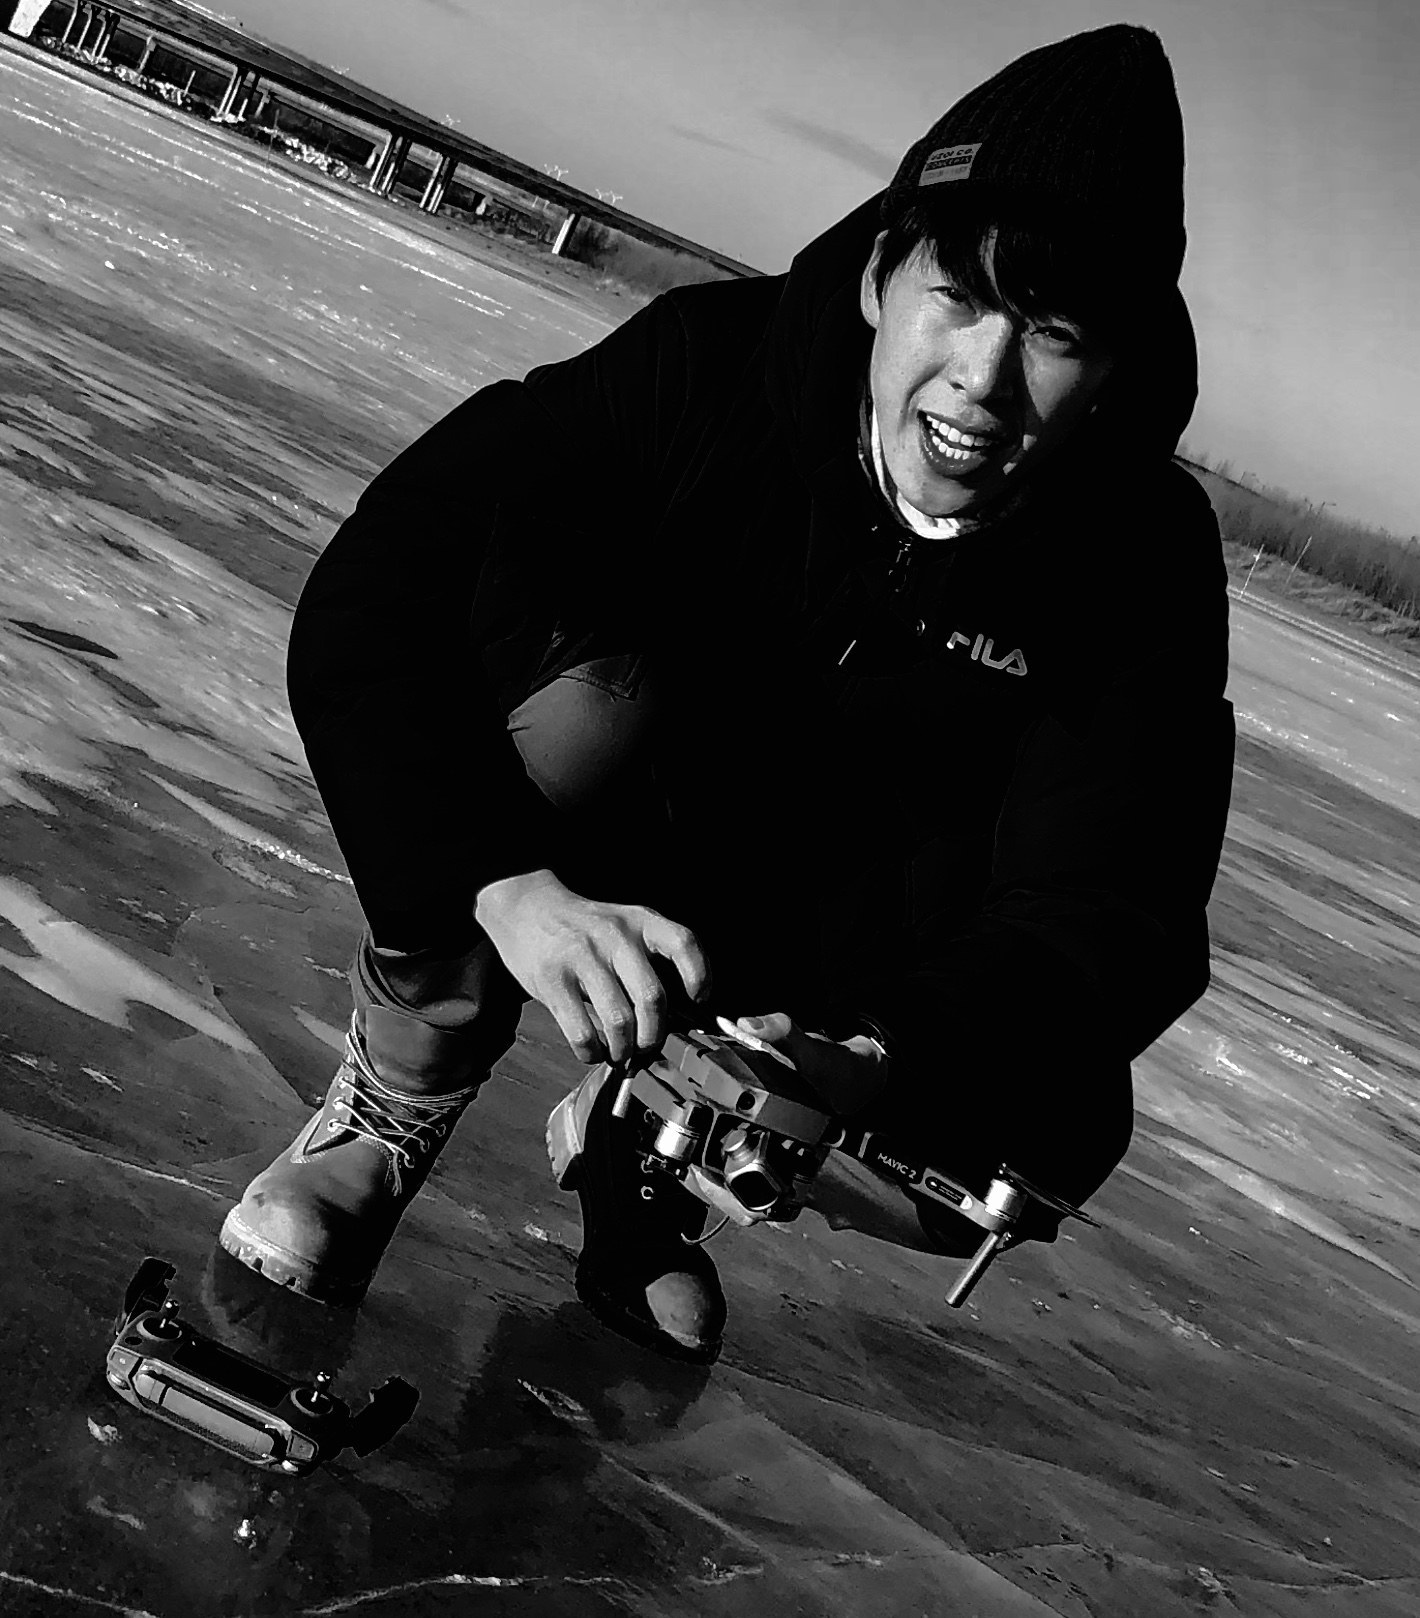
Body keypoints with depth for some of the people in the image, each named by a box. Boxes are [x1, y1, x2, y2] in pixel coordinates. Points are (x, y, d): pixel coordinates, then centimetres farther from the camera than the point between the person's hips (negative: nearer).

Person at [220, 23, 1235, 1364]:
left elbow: (1106, 916, -27)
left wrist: (871, 1062, -46)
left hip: (834, 957, 3)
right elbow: (367, 600, -31)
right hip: (582, 894, -2)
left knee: (1050, 1123, -23)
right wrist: (516, 882, -48)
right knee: (577, 683, -34)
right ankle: (390, 1113, -11)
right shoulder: (712, 362, -25)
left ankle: (644, 1157, 5)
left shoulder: (1145, 563, -20)